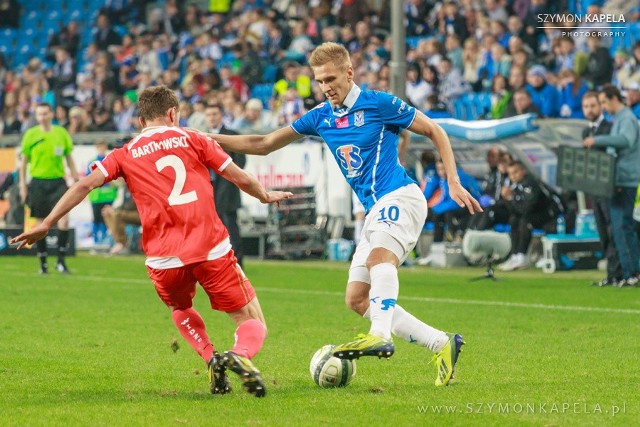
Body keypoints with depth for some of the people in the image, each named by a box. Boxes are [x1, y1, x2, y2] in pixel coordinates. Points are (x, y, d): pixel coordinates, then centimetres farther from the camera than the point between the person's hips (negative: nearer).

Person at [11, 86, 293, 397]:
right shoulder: (191, 139, 12)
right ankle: (241, 354, -27)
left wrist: (46, 224, 3)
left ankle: (211, 359, 8)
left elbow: (85, 185, 2)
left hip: (164, 258, 2)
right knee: (253, 324, 8)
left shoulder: (126, 154, 14)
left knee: (181, 309, 34)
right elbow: (241, 178, 12)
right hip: (212, 249, -2)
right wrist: (265, 196, 32)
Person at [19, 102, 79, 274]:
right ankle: (43, 263, 14)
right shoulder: (30, 135, 2)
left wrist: (76, 180, 6)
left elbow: (69, 158, 11)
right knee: (40, 224, 3)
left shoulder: (61, 133, 4)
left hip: (57, 181, 0)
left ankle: (61, 260, -7)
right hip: (38, 182, 0)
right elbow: (24, 161, 8)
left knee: (64, 219, -16)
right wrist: (22, 184, 4)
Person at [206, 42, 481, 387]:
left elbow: (434, 131, 2)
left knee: (379, 254, -36)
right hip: (374, 210, 8)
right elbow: (264, 144, 16)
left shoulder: (379, 104, -5)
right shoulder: (320, 117, 11)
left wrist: (454, 184, -4)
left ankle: (380, 336, -55)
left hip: (399, 196, -8)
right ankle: (442, 345, 3)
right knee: (357, 300, 0)